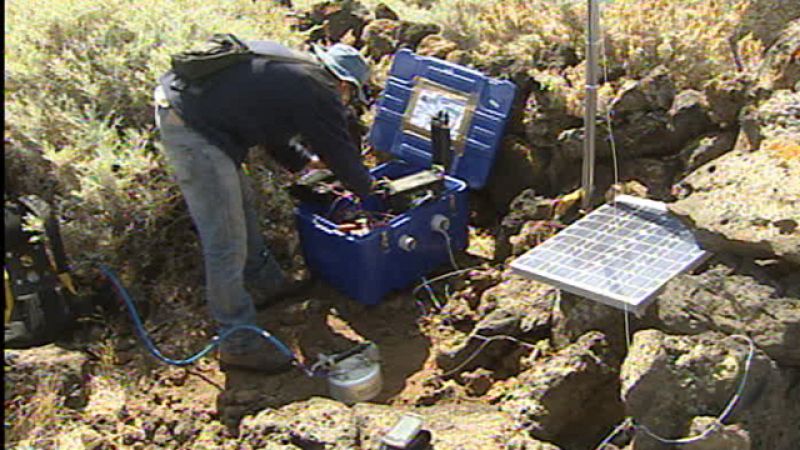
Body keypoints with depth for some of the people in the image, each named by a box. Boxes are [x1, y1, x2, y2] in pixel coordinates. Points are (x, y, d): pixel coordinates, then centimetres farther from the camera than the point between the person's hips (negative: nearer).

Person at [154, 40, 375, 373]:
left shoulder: (289, 62, 20)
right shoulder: (320, 95, -7)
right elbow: (341, 152, 4)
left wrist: (307, 160, 34)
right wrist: (367, 188, 22)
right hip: (194, 132, -11)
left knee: (240, 200, 26)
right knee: (226, 243, -3)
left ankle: (267, 282, 45)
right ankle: (239, 345, 8)